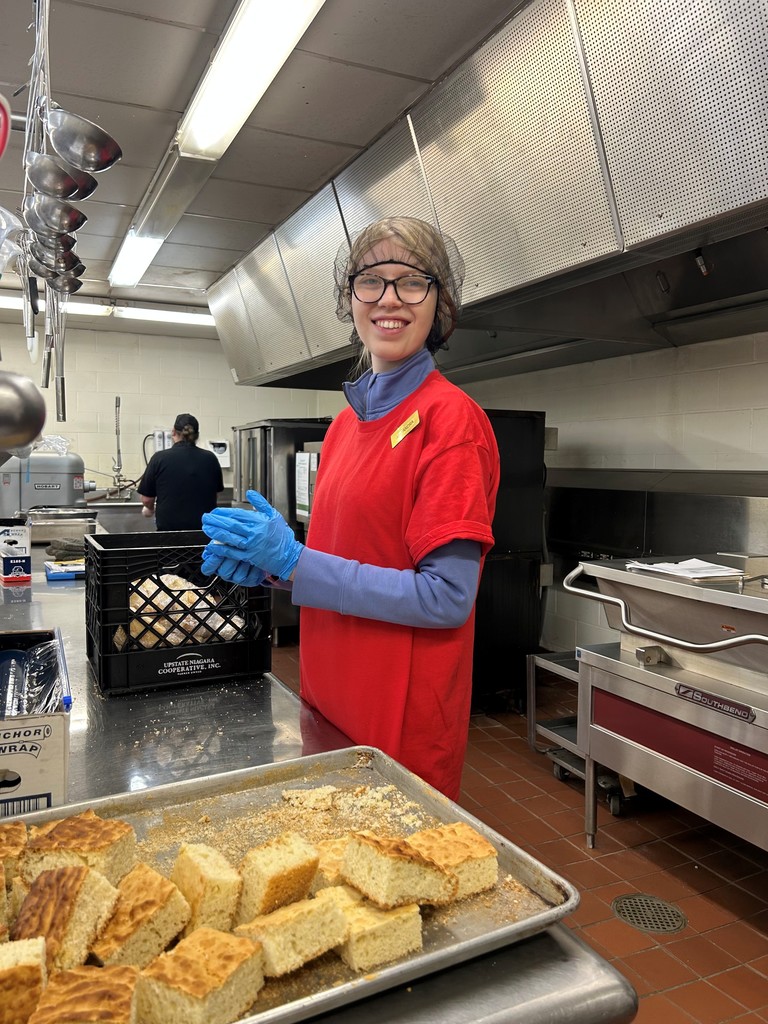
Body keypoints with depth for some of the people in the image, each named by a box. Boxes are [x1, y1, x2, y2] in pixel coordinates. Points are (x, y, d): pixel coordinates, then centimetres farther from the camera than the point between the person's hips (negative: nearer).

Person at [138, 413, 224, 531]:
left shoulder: (159, 458, -7)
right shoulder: (210, 459, 0)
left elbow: (146, 499, -1)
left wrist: (150, 509, 21)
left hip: (169, 526, -2)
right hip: (205, 526, 2)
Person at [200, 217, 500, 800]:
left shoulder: (450, 418, -16)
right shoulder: (347, 422, 7)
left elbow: (447, 597, -21)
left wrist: (294, 563, -20)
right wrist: (270, 562, -3)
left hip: (404, 714, -7)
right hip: (331, 699, 7)